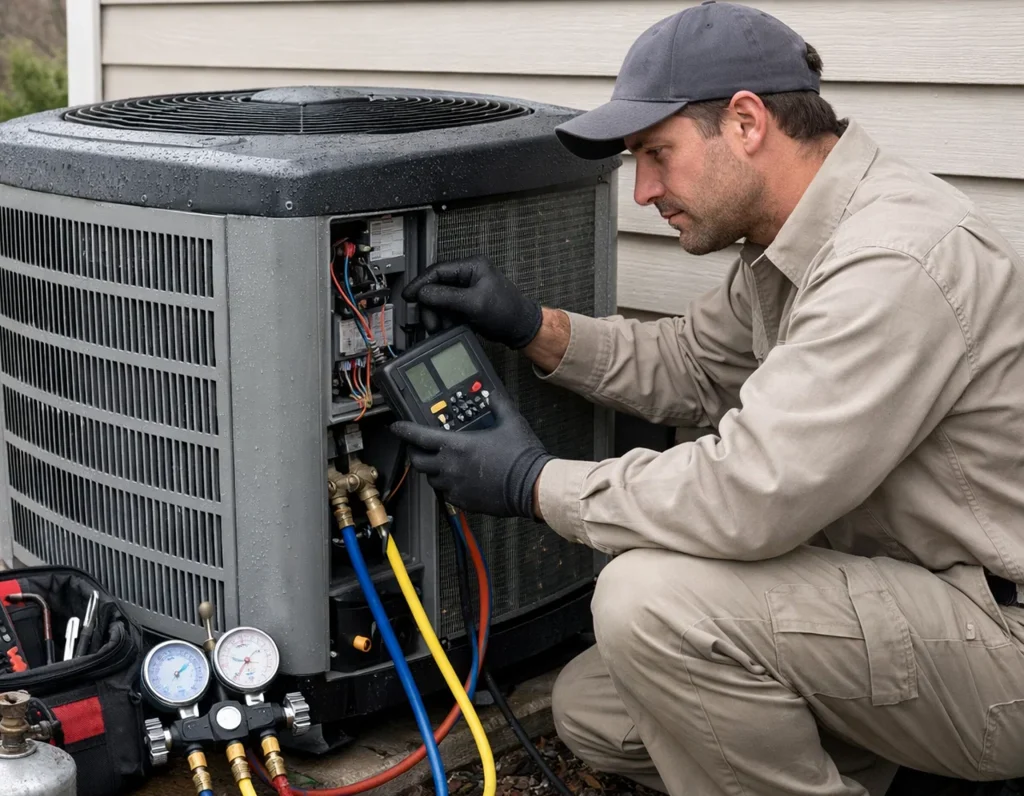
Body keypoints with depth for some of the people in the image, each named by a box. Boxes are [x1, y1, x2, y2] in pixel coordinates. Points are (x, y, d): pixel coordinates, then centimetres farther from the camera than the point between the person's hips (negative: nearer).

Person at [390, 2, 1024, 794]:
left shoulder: (899, 260, -28)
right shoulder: (791, 244, 4)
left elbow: (746, 495, -32)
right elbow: (690, 365, 18)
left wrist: (534, 482, -18)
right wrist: (531, 326, 3)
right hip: (891, 590, 9)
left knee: (654, 598, -27)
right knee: (592, 710, 7)